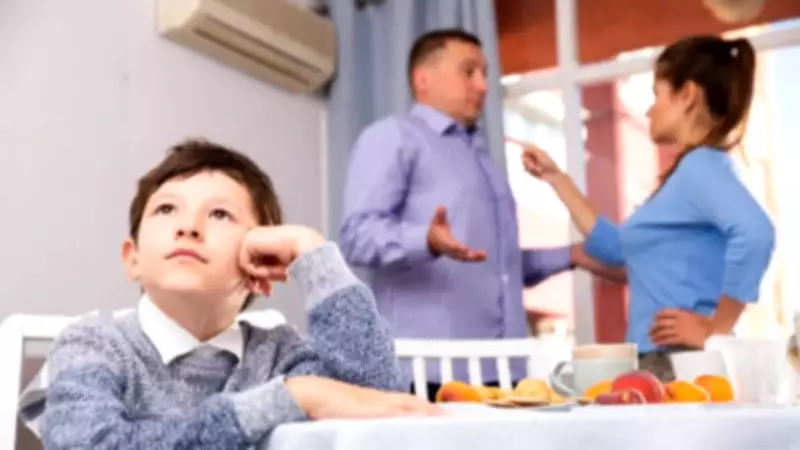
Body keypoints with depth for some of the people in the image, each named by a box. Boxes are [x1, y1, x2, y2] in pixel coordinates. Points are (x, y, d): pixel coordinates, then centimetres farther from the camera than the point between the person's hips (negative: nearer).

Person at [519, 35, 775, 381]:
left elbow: (755, 233, -31)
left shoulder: (700, 166, -12)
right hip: (662, 361, 9)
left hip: (683, 363, -9)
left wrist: (716, 329, -23)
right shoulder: (691, 172, 16)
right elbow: (619, 247, 25)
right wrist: (555, 178, 25)